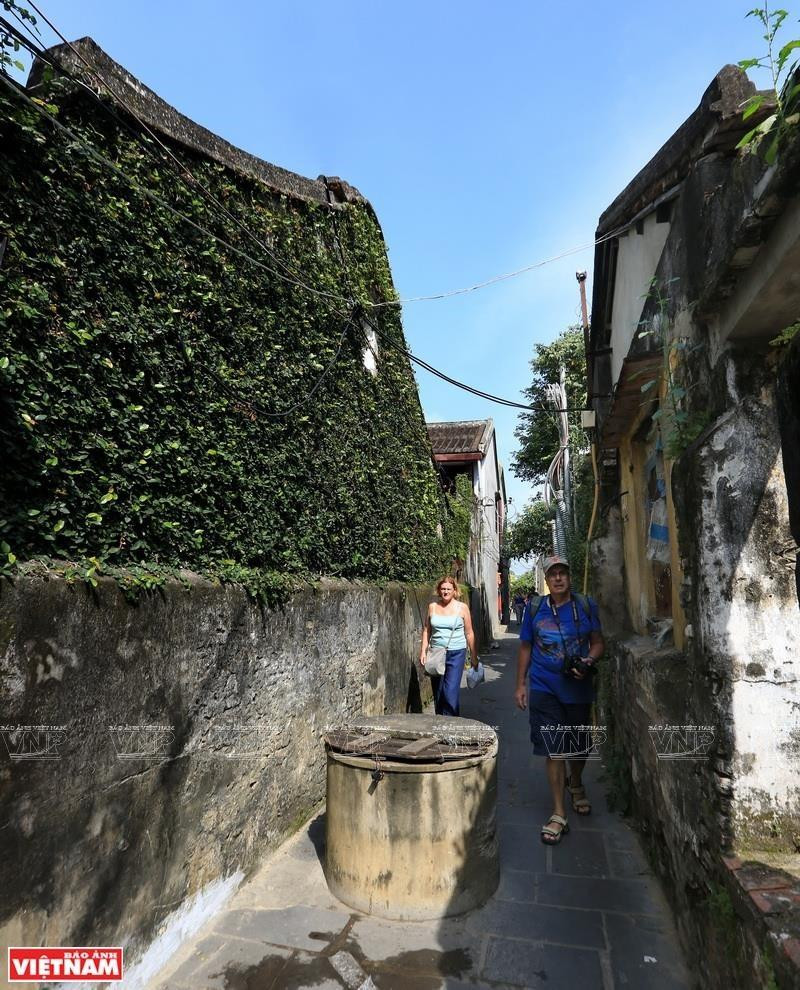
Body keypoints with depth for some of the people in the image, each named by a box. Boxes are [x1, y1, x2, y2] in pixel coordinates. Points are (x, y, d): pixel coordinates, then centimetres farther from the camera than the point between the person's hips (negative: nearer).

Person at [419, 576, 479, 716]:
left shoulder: (462, 608, -1)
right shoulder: (432, 607, 5)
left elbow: (469, 633, 2)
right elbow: (426, 630, 9)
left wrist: (474, 656, 3)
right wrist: (423, 651, 2)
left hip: (456, 654, -3)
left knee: (450, 693, -11)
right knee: (438, 693, 9)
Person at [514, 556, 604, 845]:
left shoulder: (586, 606, -2)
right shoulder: (535, 608, -2)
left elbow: (598, 642, 4)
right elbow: (525, 648, 6)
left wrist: (588, 661, -17)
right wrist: (520, 684, 5)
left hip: (579, 688, 1)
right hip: (545, 689, -1)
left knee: (579, 745, 19)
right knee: (554, 751, 0)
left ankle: (576, 785, 48)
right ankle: (559, 814, 13)